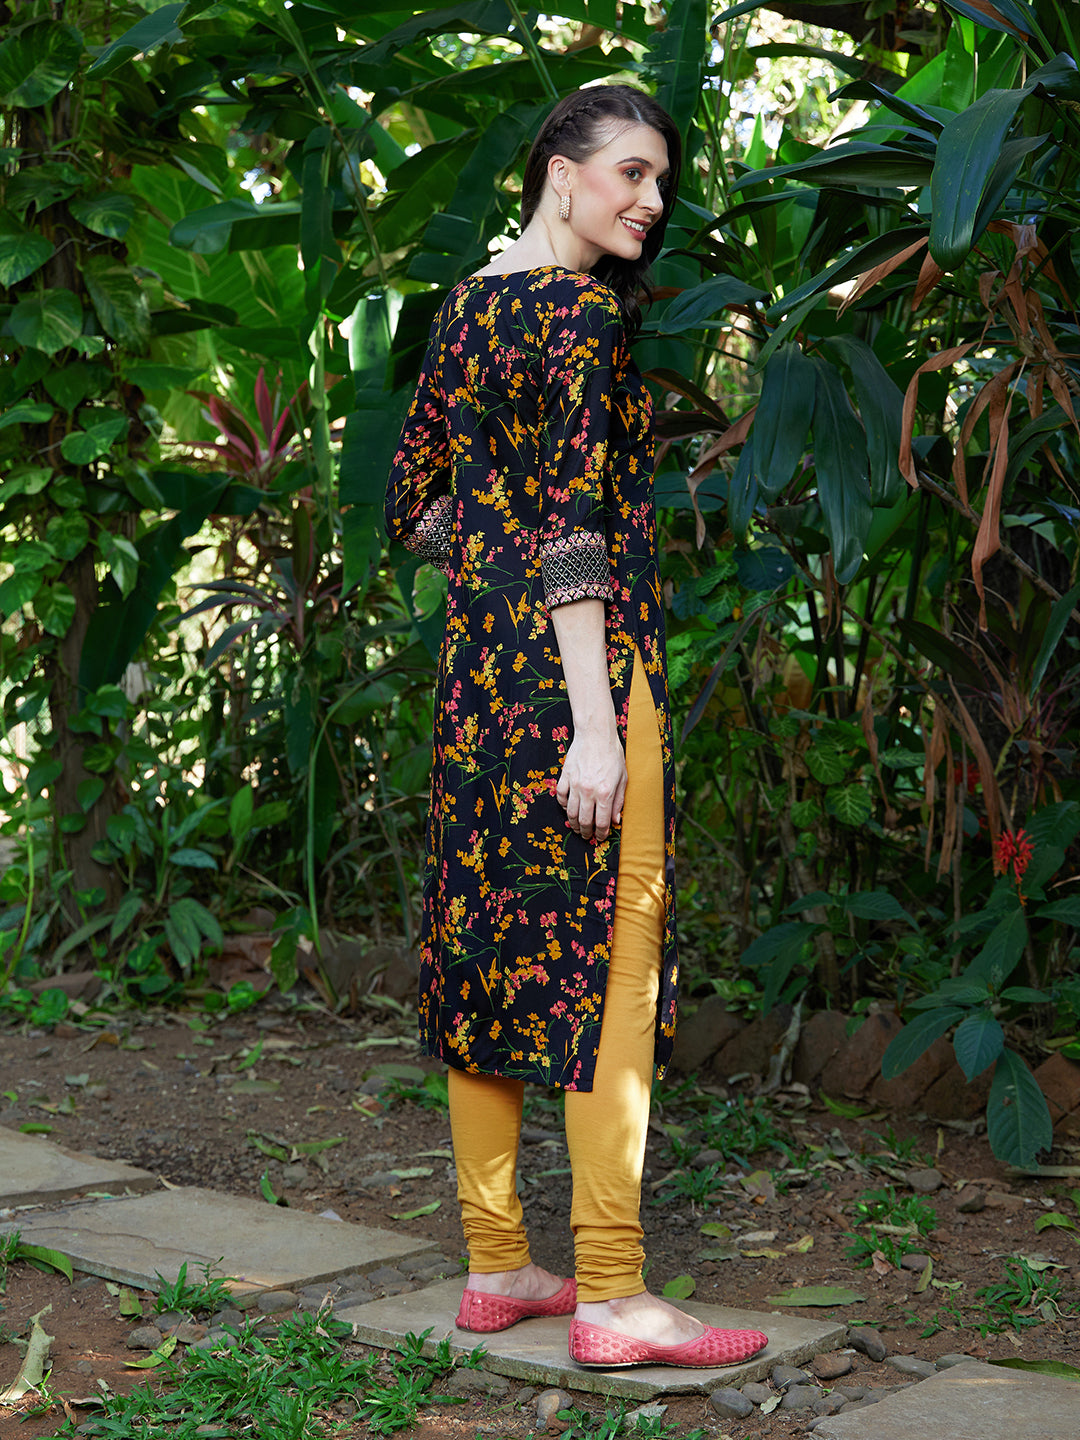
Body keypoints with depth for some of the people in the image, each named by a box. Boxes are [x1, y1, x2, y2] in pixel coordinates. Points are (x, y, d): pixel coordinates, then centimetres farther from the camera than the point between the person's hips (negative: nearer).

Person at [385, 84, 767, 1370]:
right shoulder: (584, 312, -11)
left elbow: (413, 506, 18)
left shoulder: (463, 308, 14)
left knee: (488, 943, 10)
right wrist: (594, 724, -22)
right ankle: (609, 1298, -4)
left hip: (477, 660, 9)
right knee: (608, 959, -6)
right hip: (582, 660, -9)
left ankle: (495, 1267, 18)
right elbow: (573, 524, -19)